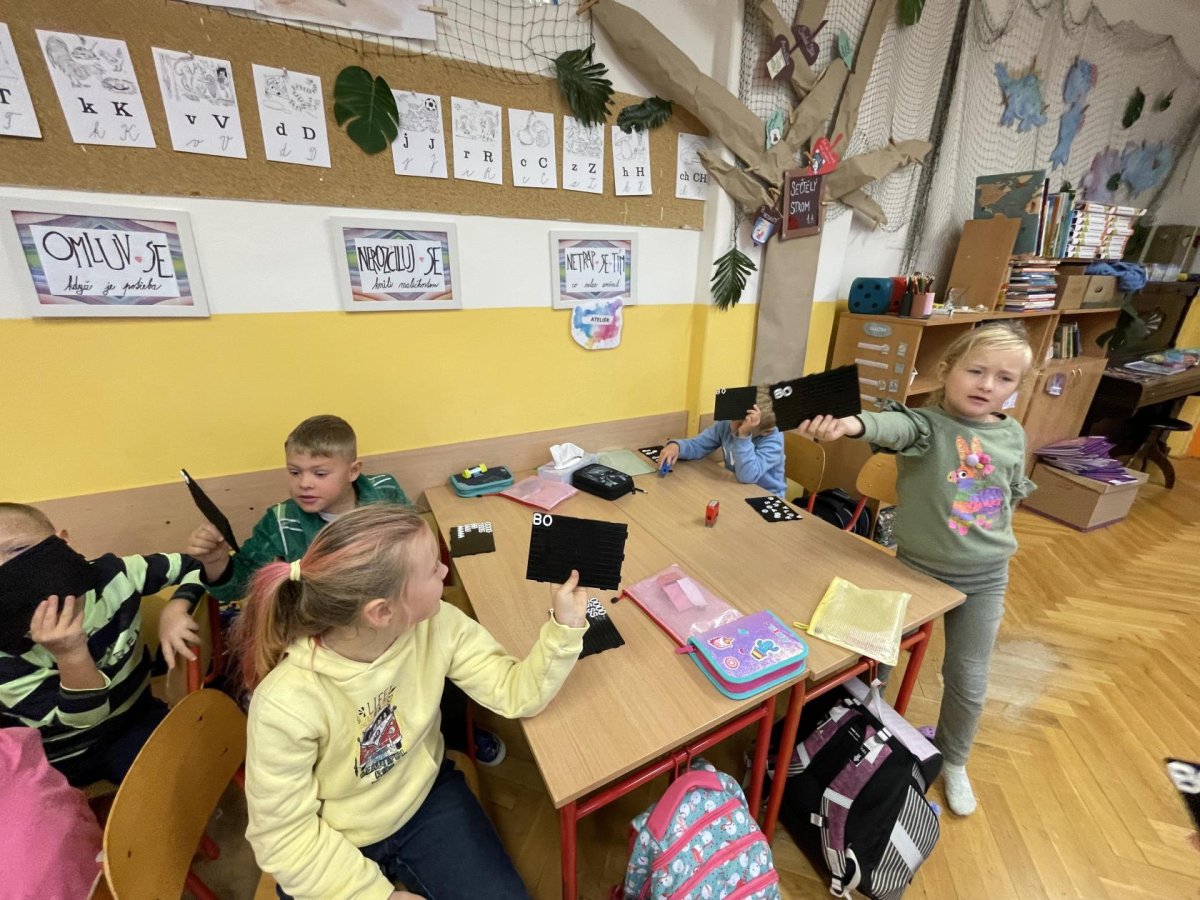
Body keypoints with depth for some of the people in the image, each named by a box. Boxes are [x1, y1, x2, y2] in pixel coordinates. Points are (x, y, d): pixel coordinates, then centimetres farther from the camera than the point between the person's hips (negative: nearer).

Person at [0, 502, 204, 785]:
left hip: (133, 719, 1)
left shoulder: (111, 575, -17)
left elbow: (196, 564, -4)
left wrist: (175, 608, -22)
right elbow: (82, 718, -19)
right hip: (59, 760, 0)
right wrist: (72, 656, -37)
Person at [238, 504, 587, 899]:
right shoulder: (286, 702, -32)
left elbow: (515, 693, -17)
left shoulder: (436, 623, -22)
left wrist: (564, 627, -30)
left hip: (426, 798, 3)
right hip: (334, 844, -2)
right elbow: (284, 835, -18)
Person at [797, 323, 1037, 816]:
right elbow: (895, 427, -45)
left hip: (985, 577, 4)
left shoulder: (1013, 435, -4)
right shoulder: (926, 424, -20)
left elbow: (1012, 495, 13)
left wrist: (993, 541, 7)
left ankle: (953, 762, 45)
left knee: (968, 679, 17)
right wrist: (853, 423, -67)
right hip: (917, 568, -3)